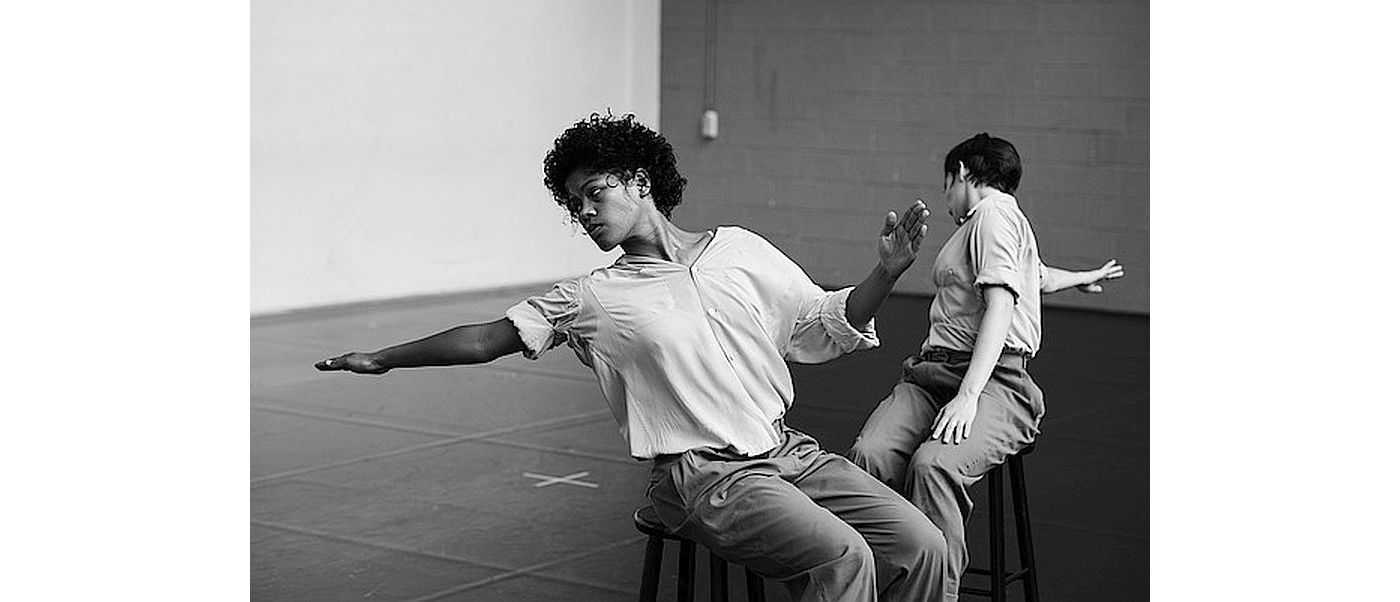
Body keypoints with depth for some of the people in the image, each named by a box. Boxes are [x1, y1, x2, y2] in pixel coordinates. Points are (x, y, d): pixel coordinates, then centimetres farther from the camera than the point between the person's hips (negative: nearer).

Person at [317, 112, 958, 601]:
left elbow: (827, 326, 15)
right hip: (704, 473, -4)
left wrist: (886, 270, 0)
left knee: (920, 544, -14)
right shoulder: (589, 300, 5)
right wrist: (382, 359, 6)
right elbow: (487, 338, 8)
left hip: (787, 450, 4)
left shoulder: (738, 251, 12)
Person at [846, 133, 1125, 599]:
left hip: (995, 379, -8)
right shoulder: (977, 222, 28)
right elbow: (1038, 275, 47)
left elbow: (1000, 306, -13)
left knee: (932, 466, -37)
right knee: (869, 456, -23)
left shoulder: (995, 211, 0)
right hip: (931, 373, 8)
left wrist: (968, 396, -24)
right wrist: (1084, 278, 71)